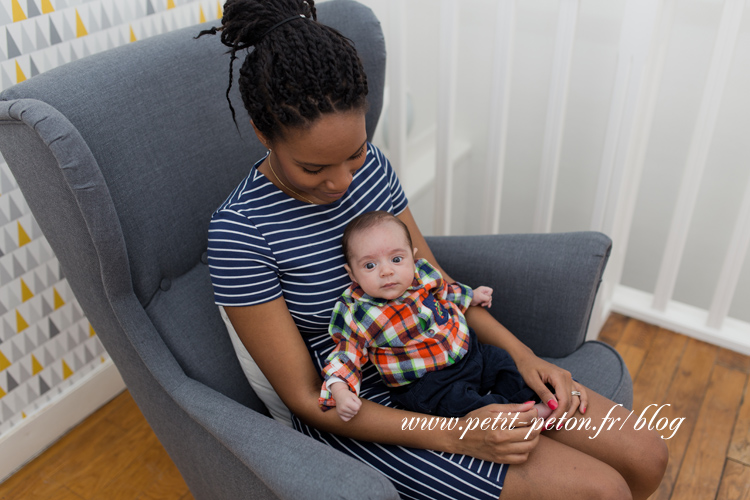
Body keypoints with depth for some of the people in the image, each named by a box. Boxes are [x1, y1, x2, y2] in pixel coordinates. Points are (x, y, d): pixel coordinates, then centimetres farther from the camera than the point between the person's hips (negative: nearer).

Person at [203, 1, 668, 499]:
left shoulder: (370, 162, -3)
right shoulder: (240, 231, -21)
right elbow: (307, 398, -17)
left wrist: (522, 353, -5)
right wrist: (456, 435, -23)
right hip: (359, 414, -5)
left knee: (646, 456, 2)